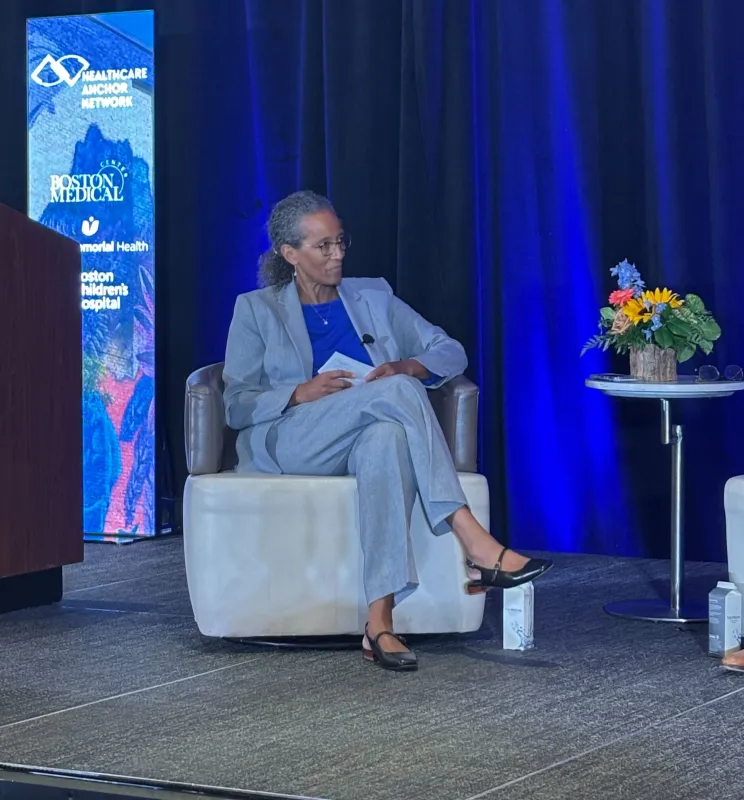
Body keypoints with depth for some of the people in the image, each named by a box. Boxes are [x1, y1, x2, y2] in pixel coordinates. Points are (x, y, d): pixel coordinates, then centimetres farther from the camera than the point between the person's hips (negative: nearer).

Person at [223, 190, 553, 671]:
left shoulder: (373, 297, 20)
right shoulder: (257, 310, 14)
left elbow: (452, 353, 16)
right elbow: (236, 406, 6)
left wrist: (407, 368, -6)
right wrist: (300, 393, -12)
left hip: (367, 442, 2)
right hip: (288, 444, -2)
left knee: (388, 438, -40)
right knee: (397, 392, -32)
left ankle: (380, 624, -48)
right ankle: (476, 544, -42)